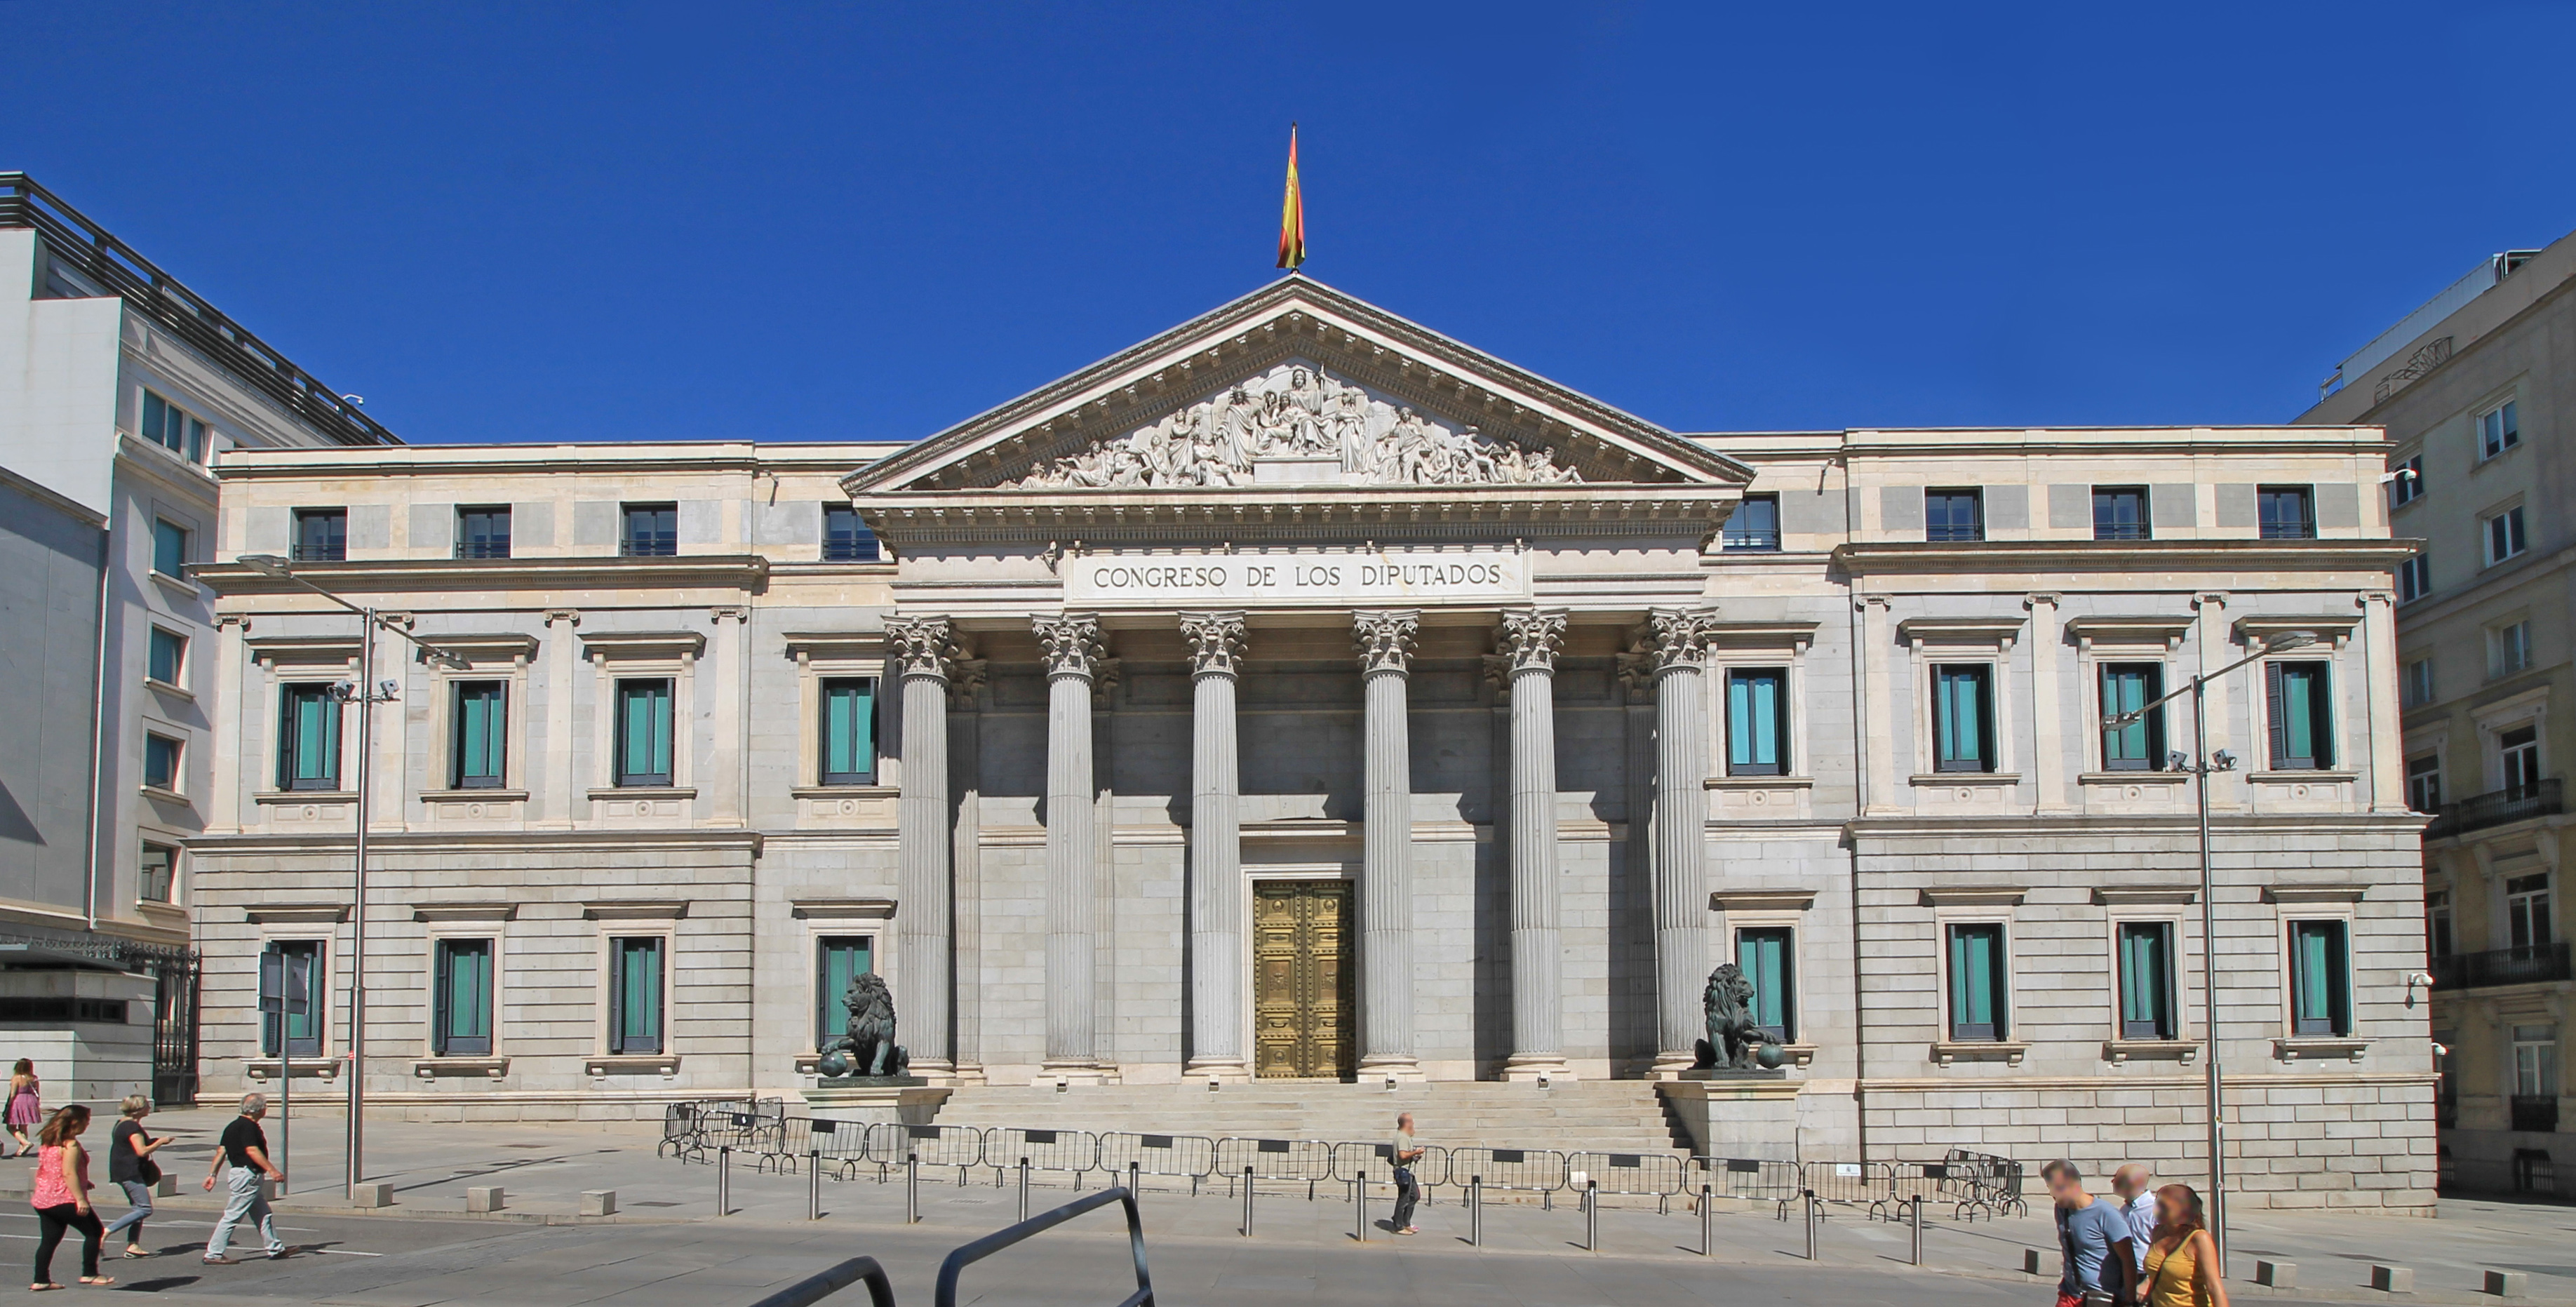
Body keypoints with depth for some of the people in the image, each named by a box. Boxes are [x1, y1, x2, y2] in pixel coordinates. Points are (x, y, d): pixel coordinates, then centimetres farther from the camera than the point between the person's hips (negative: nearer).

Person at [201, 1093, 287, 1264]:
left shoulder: (234, 1126, 14)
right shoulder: (248, 1126, -16)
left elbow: (221, 1151, 13)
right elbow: (252, 1151, -25)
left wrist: (212, 1174, 13)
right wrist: (272, 1170, -28)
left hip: (251, 1179, 11)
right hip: (247, 1177, -11)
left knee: (264, 1215, 15)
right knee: (233, 1216, -6)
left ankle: (276, 1249, 22)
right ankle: (213, 1254, -3)